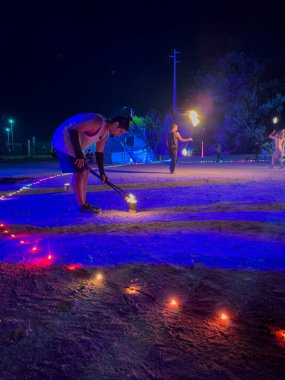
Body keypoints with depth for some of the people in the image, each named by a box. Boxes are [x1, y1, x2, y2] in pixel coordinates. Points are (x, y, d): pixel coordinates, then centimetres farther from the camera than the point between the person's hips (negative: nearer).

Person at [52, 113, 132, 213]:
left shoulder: (105, 134, 6)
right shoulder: (98, 122, -24)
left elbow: (99, 152, 15)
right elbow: (73, 130, -28)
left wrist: (102, 172, 14)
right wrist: (79, 154, -28)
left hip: (72, 144, 10)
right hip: (65, 139, -10)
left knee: (85, 172, 9)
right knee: (79, 172, -13)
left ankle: (84, 203, 16)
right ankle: (82, 205, -6)